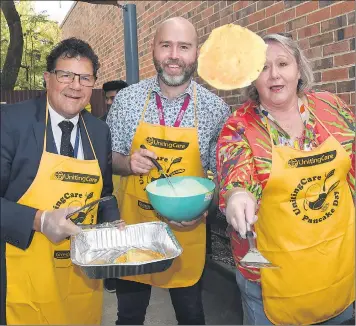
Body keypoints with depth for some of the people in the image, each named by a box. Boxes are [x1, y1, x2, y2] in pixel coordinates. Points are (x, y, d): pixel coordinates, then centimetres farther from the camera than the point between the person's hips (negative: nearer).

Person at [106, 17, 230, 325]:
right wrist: (128, 163, -18)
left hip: (187, 229, 0)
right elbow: (108, 158, 3)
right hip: (133, 225, 1)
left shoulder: (215, 108, -8)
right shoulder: (126, 99, -6)